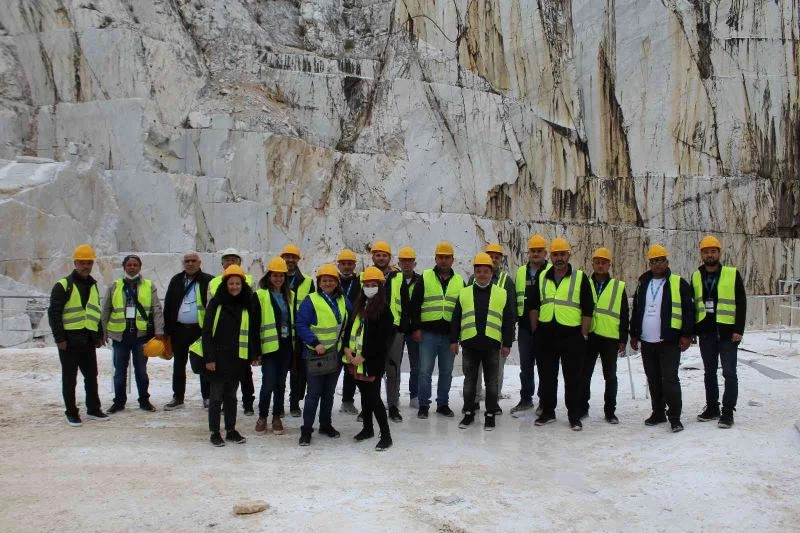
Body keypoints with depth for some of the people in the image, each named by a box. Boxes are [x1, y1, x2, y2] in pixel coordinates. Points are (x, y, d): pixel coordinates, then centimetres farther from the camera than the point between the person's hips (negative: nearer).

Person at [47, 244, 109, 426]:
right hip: (70, 340, -6)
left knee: (92, 376, 11)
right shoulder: (63, 285, -7)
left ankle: (93, 409, 23)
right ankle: (71, 413, 13)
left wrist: (100, 335, 16)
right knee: (70, 378, 4)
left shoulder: (93, 285, 14)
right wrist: (59, 338, -14)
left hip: (88, 339, 6)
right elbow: (54, 313, -10)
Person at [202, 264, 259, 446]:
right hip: (218, 358, -3)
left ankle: (231, 430, 23)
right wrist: (209, 358, -11)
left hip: (238, 358, 3)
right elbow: (207, 331, -6)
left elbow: (253, 331, 11)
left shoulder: (248, 305, 5)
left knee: (231, 396, 14)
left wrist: (254, 354, 6)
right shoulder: (216, 303, -5)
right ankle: (214, 432, 14)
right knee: (216, 396, 5)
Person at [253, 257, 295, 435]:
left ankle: (277, 417, 22)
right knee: (268, 383, -5)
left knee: (281, 383, 10)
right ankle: (262, 417, 15)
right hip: (268, 346, -4)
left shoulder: (290, 296, 10)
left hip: (286, 346, 5)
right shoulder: (260, 296, -5)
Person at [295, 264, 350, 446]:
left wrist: (345, 345, 5)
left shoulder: (343, 301, 7)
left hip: (336, 354, 5)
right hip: (316, 354, -5)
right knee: (314, 393, -4)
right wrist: (315, 343, -19)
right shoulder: (311, 301, -9)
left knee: (329, 392, 15)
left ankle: (325, 424, 28)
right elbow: (301, 325, -13)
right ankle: (306, 430, 5)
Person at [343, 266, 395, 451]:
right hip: (355, 359, 7)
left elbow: (381, 338, -15)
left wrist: (363, 356, -16)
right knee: (365, 395, 17)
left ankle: (386, 435, 3)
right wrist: (347, 347, -3)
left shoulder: (383, 309, -10)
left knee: (374, 397, -6)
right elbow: (349, 327, 13)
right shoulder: (359, 305, 13)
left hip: (372, 361, -7)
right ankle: (367, 428, 31)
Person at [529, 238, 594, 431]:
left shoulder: (580, 278, -1)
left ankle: (574, 416, 13)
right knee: (547, 375, 10)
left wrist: (584, 335, -6)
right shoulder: (542, 277, 9)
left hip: (572, 335, -3)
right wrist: (534, 330, 7)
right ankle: (548, 412, 22)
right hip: (547, 334, 3)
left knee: (572, 377, 3)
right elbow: (534, 305, 13)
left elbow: (587, 309, -2)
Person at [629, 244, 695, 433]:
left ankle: (675, 417, 1)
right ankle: (658, 413, 23)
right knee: (653, 380, 12)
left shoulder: (678, 283, -2)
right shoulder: (643, 283, 14)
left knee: (670, 379, -7)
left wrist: (686, 335, -10)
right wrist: (634, 334, 17)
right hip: (646, 342, 5)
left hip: (669, 342, -5)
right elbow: (636, 310, 19)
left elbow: (688, 310, -5)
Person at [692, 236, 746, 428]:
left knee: (729, 373, -1)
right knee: (709, 372, 12)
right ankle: (712, 408, 23)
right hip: (706, 332, 4)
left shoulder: (732, 274, -4)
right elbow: (691, 304, 12)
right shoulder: (696, 276, 7)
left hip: (727, 332, -4)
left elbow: (741, 303, -4)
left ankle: (728, 412, 5)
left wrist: (739, 330, -10)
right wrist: (691, 330, 8)